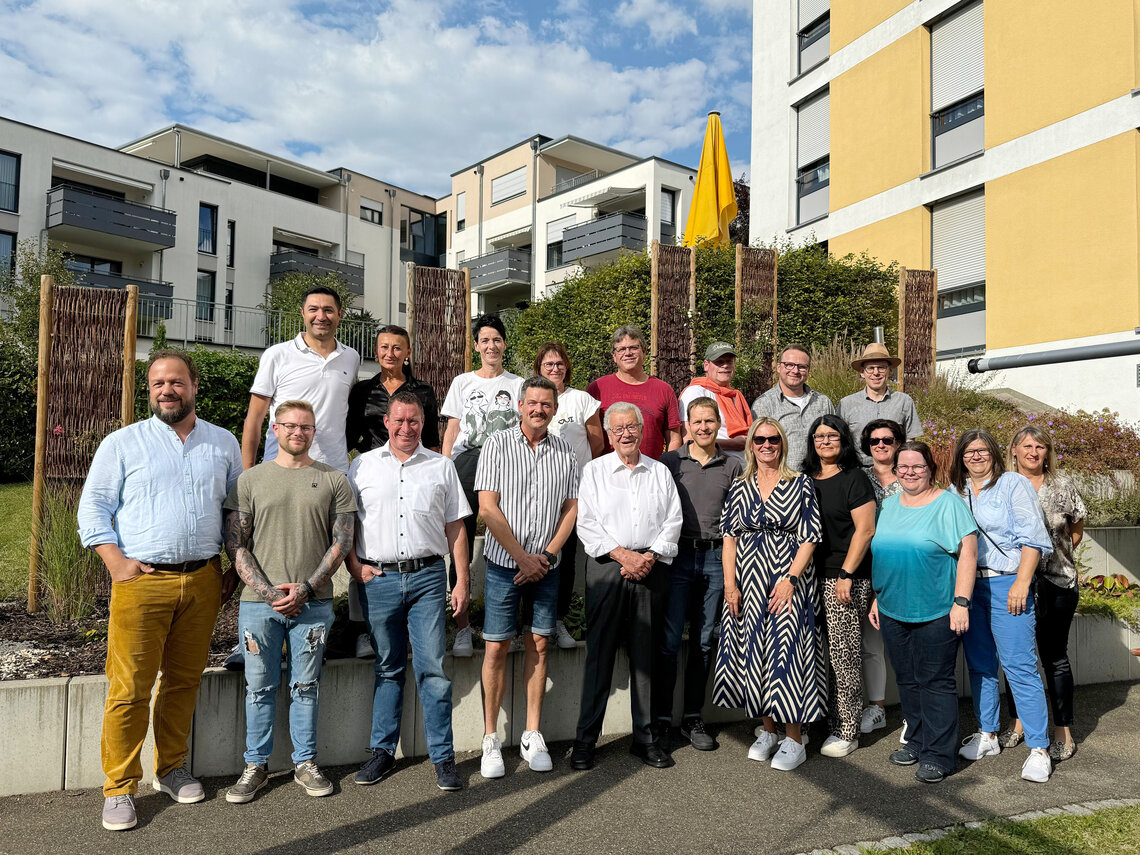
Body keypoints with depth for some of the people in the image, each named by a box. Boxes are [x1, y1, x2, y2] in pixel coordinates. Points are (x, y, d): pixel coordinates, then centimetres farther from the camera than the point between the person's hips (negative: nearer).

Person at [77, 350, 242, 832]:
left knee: (184, 681, 11)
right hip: (141, 579, -2)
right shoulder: (122, 443, 4)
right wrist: (116, 562, -9)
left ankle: (172, 769, 27)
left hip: (203, 580, 3)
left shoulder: (223, 444, 11)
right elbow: (93, 508, 3)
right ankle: (119, 788, 12)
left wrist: (232, 567, 11)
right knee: (130, 688, -2)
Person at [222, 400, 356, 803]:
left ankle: (306, 763, 22)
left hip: (313, 603, 0)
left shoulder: (334, 481, 6)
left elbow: (341, 542, 2)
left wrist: (305, 588, -8)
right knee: (260, 686, 7)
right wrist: (266, 591, -8)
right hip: (258, 602, 0)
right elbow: (236, 544, 3)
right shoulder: (250, 480, 6)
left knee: (305, 687, 9)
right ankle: (256, 766, 22)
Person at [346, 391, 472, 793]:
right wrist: (355, 566, -3)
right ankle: (382, 751, 23)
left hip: (428, 577, 0)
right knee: (387, 668, 10)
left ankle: (442, 756, 8)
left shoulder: (441, 466, 10)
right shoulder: (363, 465, 10)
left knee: (433, 668, -2)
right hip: (378, 579, 1)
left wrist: (462, 581, 4)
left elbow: (455, 527, 9)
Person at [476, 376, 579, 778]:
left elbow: (571, 508, 6)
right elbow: (488, 508, -9)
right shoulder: (498, 444, -3)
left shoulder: (565, 452, 6)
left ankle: (533, 736, 19)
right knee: (497, 647, 0)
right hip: (504, 563, -3)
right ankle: (491, 739, 13)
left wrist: (546, 555, -7)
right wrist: (523, 557, -11)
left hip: (547, 565, 3)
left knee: (539, 645, 8)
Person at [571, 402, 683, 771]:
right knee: (599, 654, -1)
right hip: (607, 566, -2)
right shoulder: (595, 470, 6)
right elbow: (587, 523, -2)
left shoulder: (660, 472, 13)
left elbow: (673, 521, 7)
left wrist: (650, 556, -8)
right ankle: (585, 739, 8)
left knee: (646, 655, 7)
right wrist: (623, 554, -12)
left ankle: (644, 737, 18)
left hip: (651, 569, 2)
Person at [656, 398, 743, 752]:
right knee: (669, 640, -4)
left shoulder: (733, 467, 9)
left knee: (703, 642, 9)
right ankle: (661, 718, 7)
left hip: (715, 557, 2)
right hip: (678, 555, -2)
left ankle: (693, 718, 20)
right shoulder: (670, 462, 4)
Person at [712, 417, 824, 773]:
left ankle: (794, 740, 7)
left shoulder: (800, 484, 0)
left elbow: (810, 537, -4)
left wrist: (790, 579, -13)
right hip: (749, 581, 4)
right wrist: (730, 584, -1)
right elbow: (729, 537, 7)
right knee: (754, 650, 7)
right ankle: (767, 731, 22)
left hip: (789, 580, -3)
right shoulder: (739, 489, 9)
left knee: (787, 648, -4)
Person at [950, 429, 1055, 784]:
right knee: (979, 664, 12)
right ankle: (987, 735, 24)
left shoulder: (1014, 484, -2)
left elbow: (1033, 538, -8)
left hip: (1006, 584, -5)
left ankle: (1038, 749, -1)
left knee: (1019, 665, -8)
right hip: (967, 585, 5)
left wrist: (1021, 583, -15)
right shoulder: (955, 492, 13)